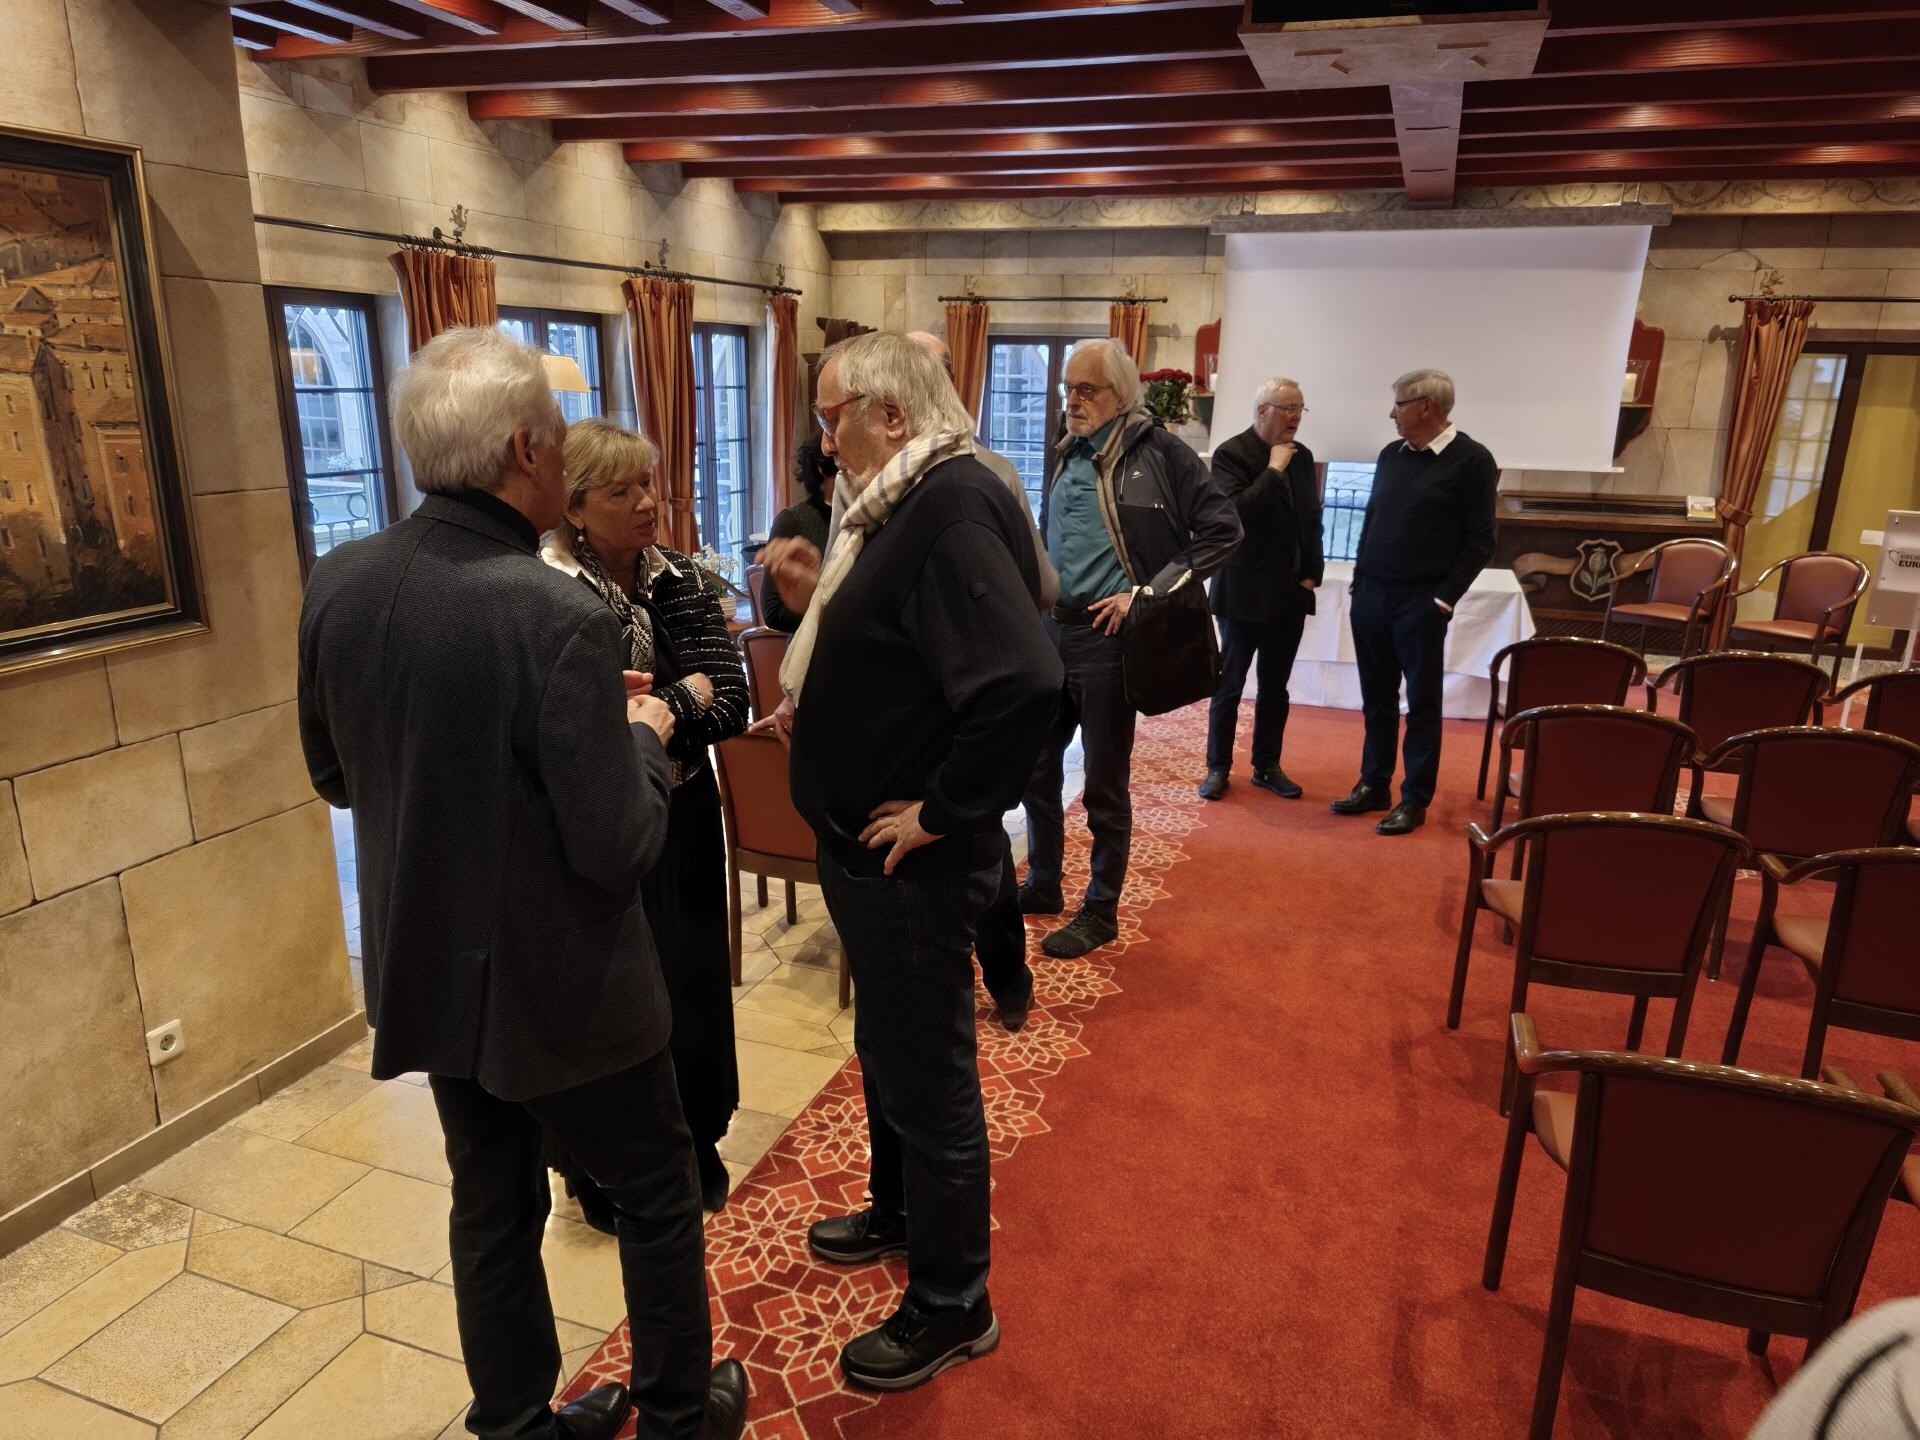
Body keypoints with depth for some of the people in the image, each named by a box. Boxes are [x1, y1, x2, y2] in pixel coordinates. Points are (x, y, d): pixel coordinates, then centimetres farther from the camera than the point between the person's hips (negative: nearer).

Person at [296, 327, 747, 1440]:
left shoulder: (337, 583, -7)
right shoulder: (560, 617, -28)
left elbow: (335, 776, 7)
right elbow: (618, 849, -24)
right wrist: (643, 733, -6)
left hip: (428, 974, 6)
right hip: (557, 987, -6)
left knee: (493, 1206, 23)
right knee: (658, 1192, 18)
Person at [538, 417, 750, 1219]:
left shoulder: (679, 579, 1)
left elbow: (731, 703, -7)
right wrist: (686, 695, -15)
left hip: (683, 819, 5)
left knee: (694, 982, 15)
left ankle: (695, 1143, 37)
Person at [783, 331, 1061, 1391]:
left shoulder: (955, 507, -23)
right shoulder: (907, 502, 9)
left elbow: (1022, 680, -35)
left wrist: (943, 809, -25)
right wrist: (816, 704, 7)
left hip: (915, 862, -10)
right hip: (867, 846, 10)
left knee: (928, 1078, 6)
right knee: (885, 1051, 25)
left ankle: (951, 1310, 27)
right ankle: (899, 1214, 49)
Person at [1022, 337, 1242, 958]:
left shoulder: (1160, 453, -8)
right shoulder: (1066, 454, 11)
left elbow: (1222, 530, -11)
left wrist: (1147, 593, -15)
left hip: (1108, 636, -7)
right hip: (1051, 630, 7)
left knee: (1105, 785, 4)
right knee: (1035, 765, 15)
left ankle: (1100, 911, 20)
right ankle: (1042, 885, 33)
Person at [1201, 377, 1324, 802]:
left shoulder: (1302, 456, 9)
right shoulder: (1232, 454, -10)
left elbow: (1313, 517, 15)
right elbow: (1235, 513, -24)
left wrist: (1312, 573, 6)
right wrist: (1274, 469, -20)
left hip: (1290, 592, 6)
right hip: (1245, 592, -6)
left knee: (1275, 687, 12)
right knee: (1229, 685, 4)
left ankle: (1267, 766, 22)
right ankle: (1218, 768, 15)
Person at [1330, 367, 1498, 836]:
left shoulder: (1472, 459, -7)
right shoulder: (1391, 455, 11)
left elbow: (1480, 540, -8)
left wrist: (1444, 599, -12)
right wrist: (1358, 585, 11)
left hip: (1420, 603, -6)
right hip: (1370, 597, 6)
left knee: (1422, 703, 3)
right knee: (1377, 700, 12)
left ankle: (1415, 800, 11)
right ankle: (1374, 785, 23)